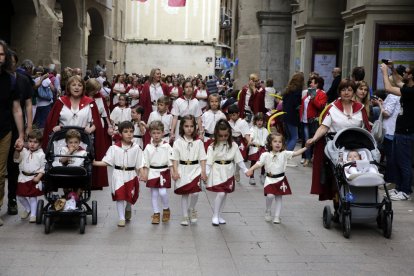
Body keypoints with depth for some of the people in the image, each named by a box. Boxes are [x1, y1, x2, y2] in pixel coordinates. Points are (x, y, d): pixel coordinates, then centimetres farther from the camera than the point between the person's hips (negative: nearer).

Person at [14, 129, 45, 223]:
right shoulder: (24, 151, 2)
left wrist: (38, 177, -16)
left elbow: (43, 168, -6)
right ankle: (27, 209, 34)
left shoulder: (41, 154, -8)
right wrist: (17, 151, -21)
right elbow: (16, 159, -4)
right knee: (20, 195, 10)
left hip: (35, 178, -4)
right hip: (23, 177, 4)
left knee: (33, 196, -3)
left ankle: (33, 214, 9)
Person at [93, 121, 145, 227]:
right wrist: (95, 163, -15)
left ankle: (128, 210, 46)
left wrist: (142, 174, -13)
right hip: (118, 175, -1)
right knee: (119, 196, -4)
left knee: (130, 196, 12)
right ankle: (121, 218, 8)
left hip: (131, 175, 1)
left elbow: (139, 164, -2)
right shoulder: (114, 148, -5)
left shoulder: (136, 148, -4)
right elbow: (106, 162, -4)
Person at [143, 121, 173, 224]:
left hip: (164, 172, -2)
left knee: (162, 192, -12)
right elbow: (146, 163, 4)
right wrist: (145, 175, -1)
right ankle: (156, 214, 18)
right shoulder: (148, 147, 0)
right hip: (152, 172, 2)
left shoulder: (166, 146, -5)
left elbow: (171, 161, -4)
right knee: (154, 194, 7)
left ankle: (166, 209, 15)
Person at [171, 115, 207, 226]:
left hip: (195, 169, 0)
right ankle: (185, 216, 20)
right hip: (183, 170, 0)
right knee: (184, 194, 7)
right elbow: (175, 159, -1)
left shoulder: (198, 142, 0)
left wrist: (203, 172, -5)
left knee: (195, 192, -14)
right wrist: (175, 171, -10)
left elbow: (202, 158, 2)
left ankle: (192, 209, 15)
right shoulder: (178, 142, -1)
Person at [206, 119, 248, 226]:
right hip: (217, 172, -4)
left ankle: (219, 215, 23)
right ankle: (215, 216, 1)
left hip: (228, 173, 4)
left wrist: (245, 170, -2)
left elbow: (239, 160, 3)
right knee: (221, 193, -13)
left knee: (225, 194, 10)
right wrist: (205, 173, -21)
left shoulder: (233, 145, 0)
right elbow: (209, 162, -10)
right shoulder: (212, 147, -8)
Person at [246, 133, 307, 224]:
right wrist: (251, 170, -28)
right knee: (270, 195, -17)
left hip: (281, 179, 2)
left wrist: (305, 148, -21)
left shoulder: (284, 154, -4)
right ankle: (268, 211, 10)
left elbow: (295, 153, -9)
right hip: (270, 179, -2)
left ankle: (277, 216, 17)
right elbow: (259, 163, -13)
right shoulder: (266, 155, -6)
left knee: (278, 198, 6)